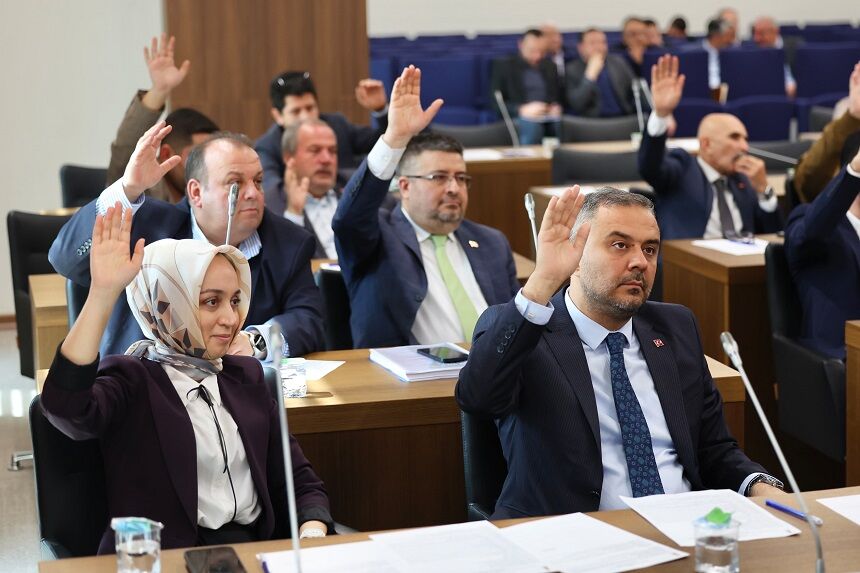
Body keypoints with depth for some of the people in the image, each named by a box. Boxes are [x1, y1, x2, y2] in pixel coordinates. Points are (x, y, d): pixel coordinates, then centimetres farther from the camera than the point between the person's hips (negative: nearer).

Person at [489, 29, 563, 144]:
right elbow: (495, 102, 0)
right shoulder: (503, 66, 7)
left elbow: (559, 97, 25)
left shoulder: (550, 66, 21)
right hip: (518, 118, -3)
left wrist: (557, 107, 0)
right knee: (532, 126, -39)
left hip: (549, 117, 3)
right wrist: (522, 110, -16)